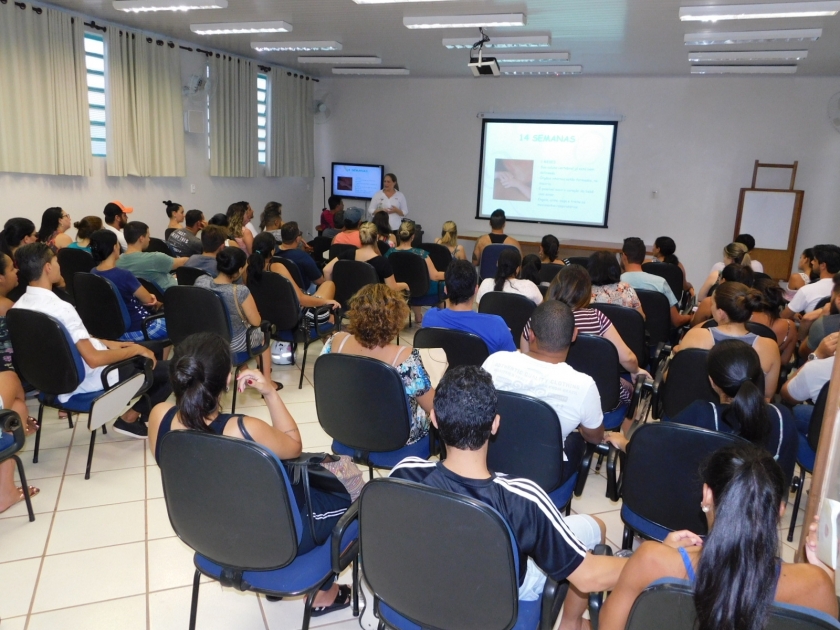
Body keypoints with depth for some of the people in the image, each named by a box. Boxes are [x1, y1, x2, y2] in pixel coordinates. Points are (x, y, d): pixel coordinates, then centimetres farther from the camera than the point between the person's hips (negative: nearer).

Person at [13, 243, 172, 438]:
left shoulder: (19, 306, -1)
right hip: (89, 380, -9)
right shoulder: (61, 309, -29)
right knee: (169, 370, -2)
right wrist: (136, 349, -17)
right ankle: (131, 417, 10)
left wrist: (107, 343, 12)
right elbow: (94, 359, -30)